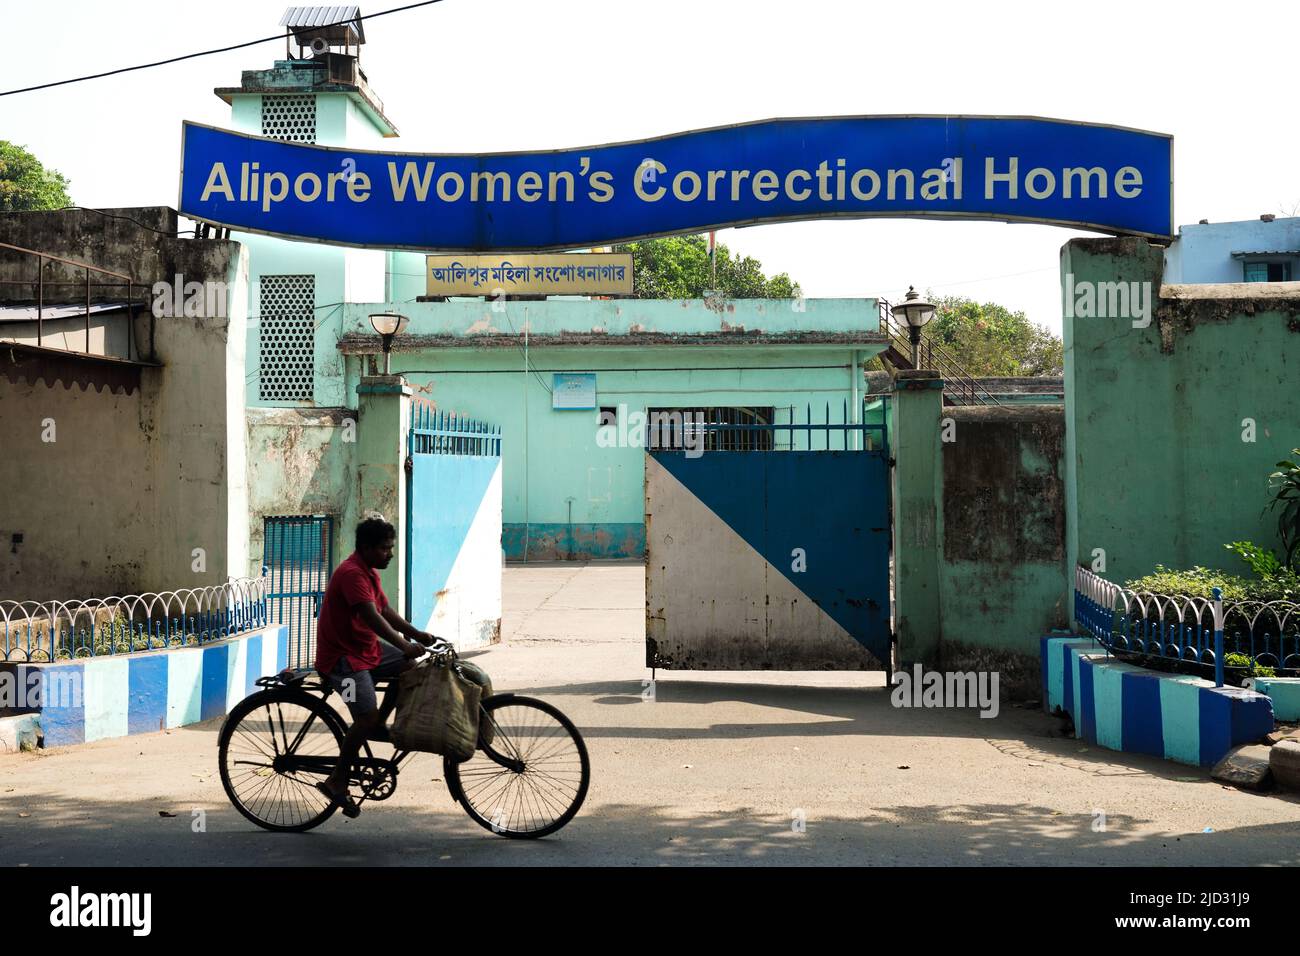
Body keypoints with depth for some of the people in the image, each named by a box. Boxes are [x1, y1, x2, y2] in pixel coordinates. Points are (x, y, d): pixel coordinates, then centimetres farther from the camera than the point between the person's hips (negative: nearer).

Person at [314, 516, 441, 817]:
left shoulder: (369, 572, 11)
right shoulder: (351, 573, -22)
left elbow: (386, 611, 11)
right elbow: (372, 617, -32)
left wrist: (417, 635, -1)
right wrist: (404, 645, -39)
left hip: (367, 647, 10)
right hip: (343, 656, -10)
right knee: (368, 717, -18)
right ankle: (337, 782, -4)